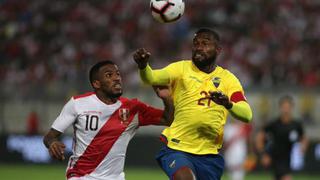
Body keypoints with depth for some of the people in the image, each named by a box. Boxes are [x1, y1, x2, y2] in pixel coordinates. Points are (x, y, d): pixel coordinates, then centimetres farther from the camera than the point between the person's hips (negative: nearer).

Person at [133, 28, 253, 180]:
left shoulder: (227, 78, 4)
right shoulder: (182, 68, 1)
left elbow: (247, 114, -9)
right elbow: (152, 77, -19)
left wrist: (228, 104, -30)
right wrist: (143, 66, -42)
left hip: (209, 154, 3)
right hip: (177, 148, -3)